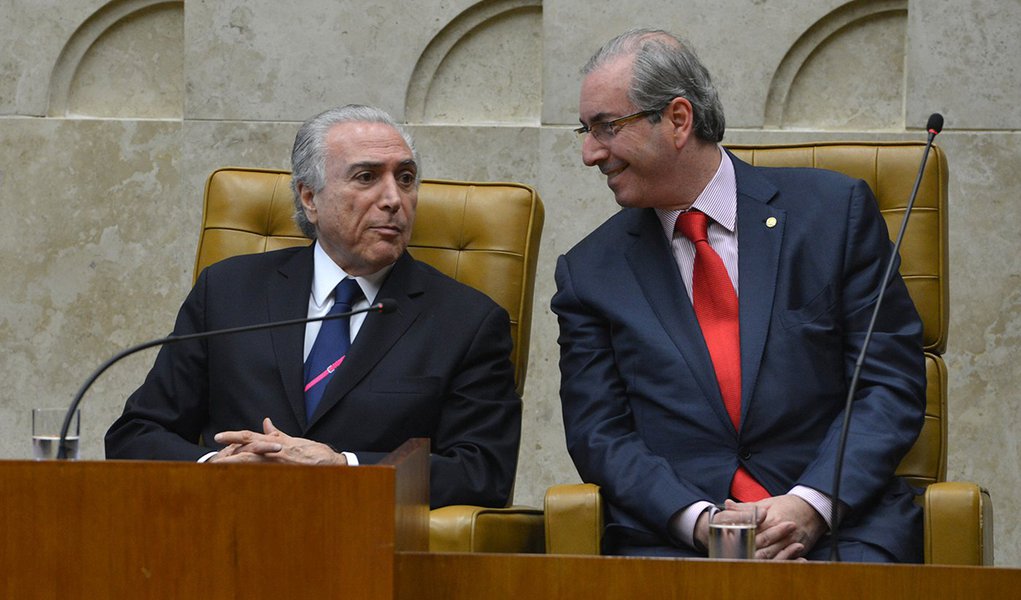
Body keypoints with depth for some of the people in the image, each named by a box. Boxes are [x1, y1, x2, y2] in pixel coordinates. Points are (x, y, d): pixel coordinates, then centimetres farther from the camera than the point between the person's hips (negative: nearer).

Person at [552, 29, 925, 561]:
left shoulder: (835, 210, 7)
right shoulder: (589, 273, 12)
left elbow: (893, 383, 3)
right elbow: (599, 436, 6)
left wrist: (811, 503, -11)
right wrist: (699, 519, -12)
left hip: (838, 527, -1)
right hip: (672, 542, 1)